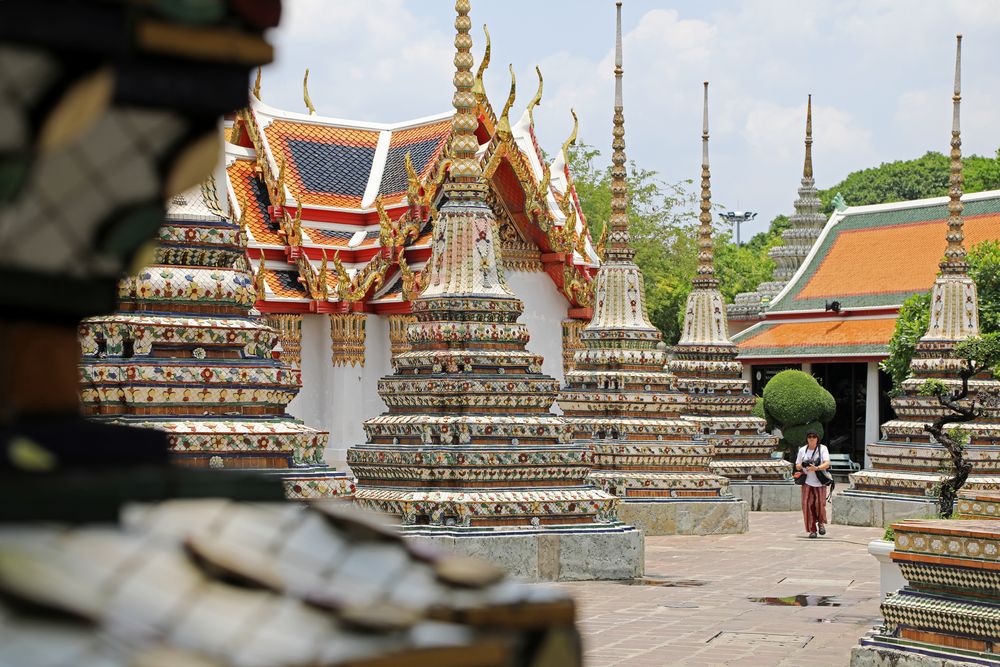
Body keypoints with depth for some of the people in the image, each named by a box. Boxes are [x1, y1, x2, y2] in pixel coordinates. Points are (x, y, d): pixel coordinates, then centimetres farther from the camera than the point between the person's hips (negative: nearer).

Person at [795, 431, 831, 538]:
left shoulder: (823, 449, 0)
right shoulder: (802, 450, 8)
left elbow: (827, 464, -11)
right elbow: (797, 466, 14)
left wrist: (816, 468, -29)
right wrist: (802, 466, -10)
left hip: (820, 482, -2)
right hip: (807, 482, 2)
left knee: (820, 504, -9)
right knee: (808, 505, -8)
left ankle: (821, 523, 20)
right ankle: (812, 530, 0)